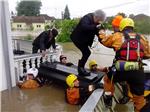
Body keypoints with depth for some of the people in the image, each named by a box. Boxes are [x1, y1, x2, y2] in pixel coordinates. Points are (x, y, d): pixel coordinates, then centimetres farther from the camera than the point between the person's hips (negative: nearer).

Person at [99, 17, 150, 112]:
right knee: (139, 97, 19)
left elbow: (104, 41, 22)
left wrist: (102, 33, 43)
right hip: (137, 72, 2)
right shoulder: (142, 38, 10)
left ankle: (108, 100, 37)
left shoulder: (117, 37, 5)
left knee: (108, 79, 30)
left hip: (120, 70, -2)